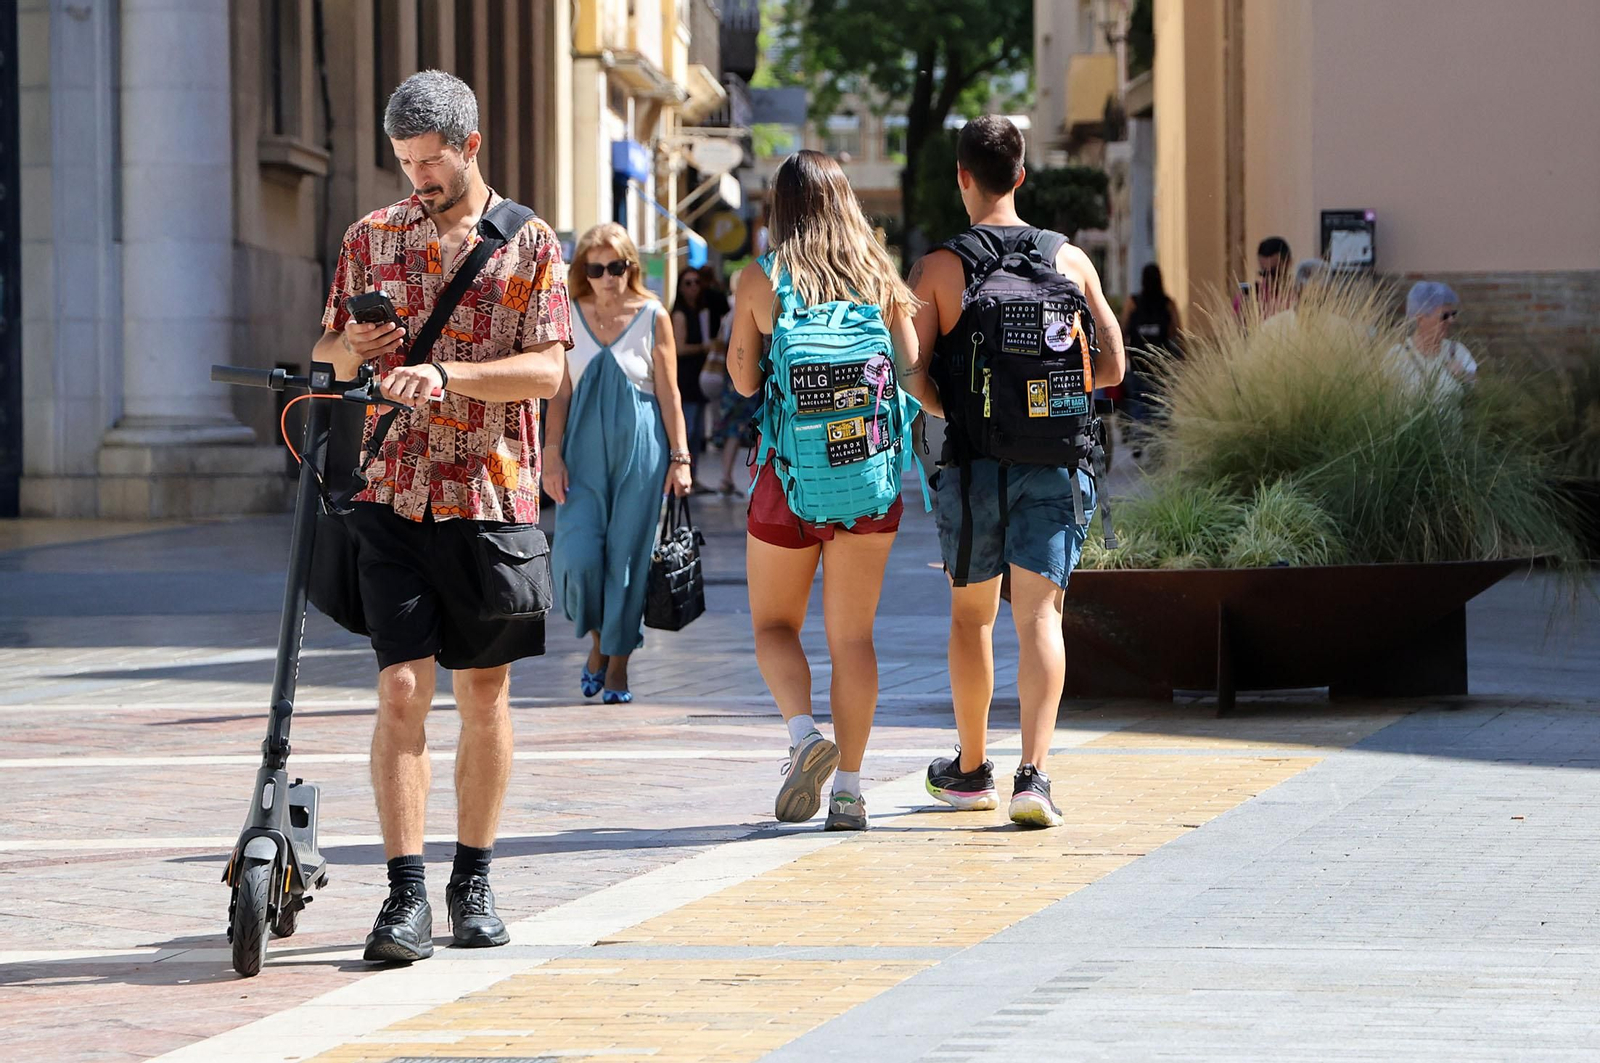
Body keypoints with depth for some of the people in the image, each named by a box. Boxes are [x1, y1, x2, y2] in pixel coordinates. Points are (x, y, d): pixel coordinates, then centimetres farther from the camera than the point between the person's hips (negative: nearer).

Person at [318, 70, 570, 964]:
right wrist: (350, 347, -7)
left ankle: (475, 880, 20)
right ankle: (406, 898, -11)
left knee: (485, 693, 7)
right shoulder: (372, 239, 10)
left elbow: (547, 369, -8)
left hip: (492, 495, -1)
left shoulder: (529, 245, 2)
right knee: (402, 688, -9)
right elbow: (325, 356, 16)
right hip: (394, 493, 1)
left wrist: (447, 374, -21)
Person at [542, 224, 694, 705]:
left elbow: (669, 394, 2)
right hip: (585, 451, 1)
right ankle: (598, 641, 16)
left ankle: (618, 664, 11)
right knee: (578, 555, -10)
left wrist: (679, 459, -1)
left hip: (639, 452, -1)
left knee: (627, 555, 0)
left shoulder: (652, 317, 0)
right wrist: (553, 456, -1)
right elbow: (560, 394, 6)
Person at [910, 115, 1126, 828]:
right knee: (1038, 615, -3)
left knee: (971, 615, 15)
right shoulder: (1070, 261, 4)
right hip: (1053, 464, 1)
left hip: (973, 461, -1)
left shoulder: (936, 268, -3)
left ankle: (971, 770, 28)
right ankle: (1034, 774, -18)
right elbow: (1112, 367, 6)